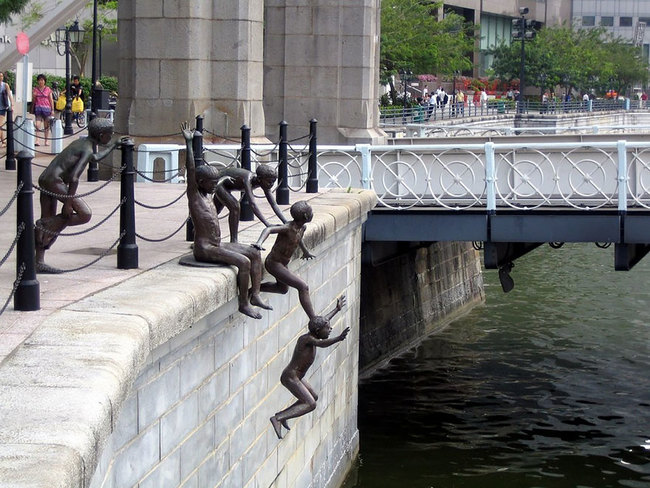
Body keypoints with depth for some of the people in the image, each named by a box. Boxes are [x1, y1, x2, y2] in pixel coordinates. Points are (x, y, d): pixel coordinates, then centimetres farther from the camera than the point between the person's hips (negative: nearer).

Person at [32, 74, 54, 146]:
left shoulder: (48, 89, 6)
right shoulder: (35, 89, 8)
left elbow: (51, 100, 6)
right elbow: (33, 101, 11)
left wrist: (52, 109, 1)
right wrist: (33, 96, -10)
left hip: (46, 108, 0)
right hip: (38, 108, 0)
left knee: (46, 125, 5)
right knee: (38, 124, -12)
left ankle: (45, 141, 15)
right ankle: (37, 140, -18)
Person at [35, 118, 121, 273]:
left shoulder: (82, 142, 18)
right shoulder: (87, 149, -11)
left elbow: (95, 157, 41)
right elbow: (74, 177, -21)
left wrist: (114, 146, 49)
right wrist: (68, 203, -19)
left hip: (44, 180, 10)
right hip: (55, 181, -10)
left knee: (50, 224, 11)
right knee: (85, 214, -8)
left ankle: (39, 262, 10)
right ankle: (46, 225, -7)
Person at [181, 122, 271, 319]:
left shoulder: (208, 194, 13)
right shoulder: (194, 194, -11)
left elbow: (214, 184, 37)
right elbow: (191, 171, -23)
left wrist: (223, 179, 57)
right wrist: (188, 143, -29)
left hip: (217, 245, 10)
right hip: (204, 249, -10)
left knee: (255, 253, 5)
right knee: (243, 262, -23)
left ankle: (255, 295, 2)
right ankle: (244, 304, -14)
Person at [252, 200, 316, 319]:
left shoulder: (302, 227, -1)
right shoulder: (288, 228, -28)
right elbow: (268, 229, -42)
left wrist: (306, 251, 39)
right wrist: (259, 243, -60)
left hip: (283, 263, 10)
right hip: (274, 263, -10)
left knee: (283, 289, 33)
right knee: (303, 287, -16)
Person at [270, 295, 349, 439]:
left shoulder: (311, 337, 7)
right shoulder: (307, 339, -19)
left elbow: (324, 320, 25)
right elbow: (322, 344, -41)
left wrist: (337, 309, 37)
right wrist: (338, 339, -55)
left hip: (295, 377, 10)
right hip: (290, 377, -10)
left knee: (314, 397, 24)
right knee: (310, 404, -19)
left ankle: (282, 414, 21)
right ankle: (278, 419, -25)